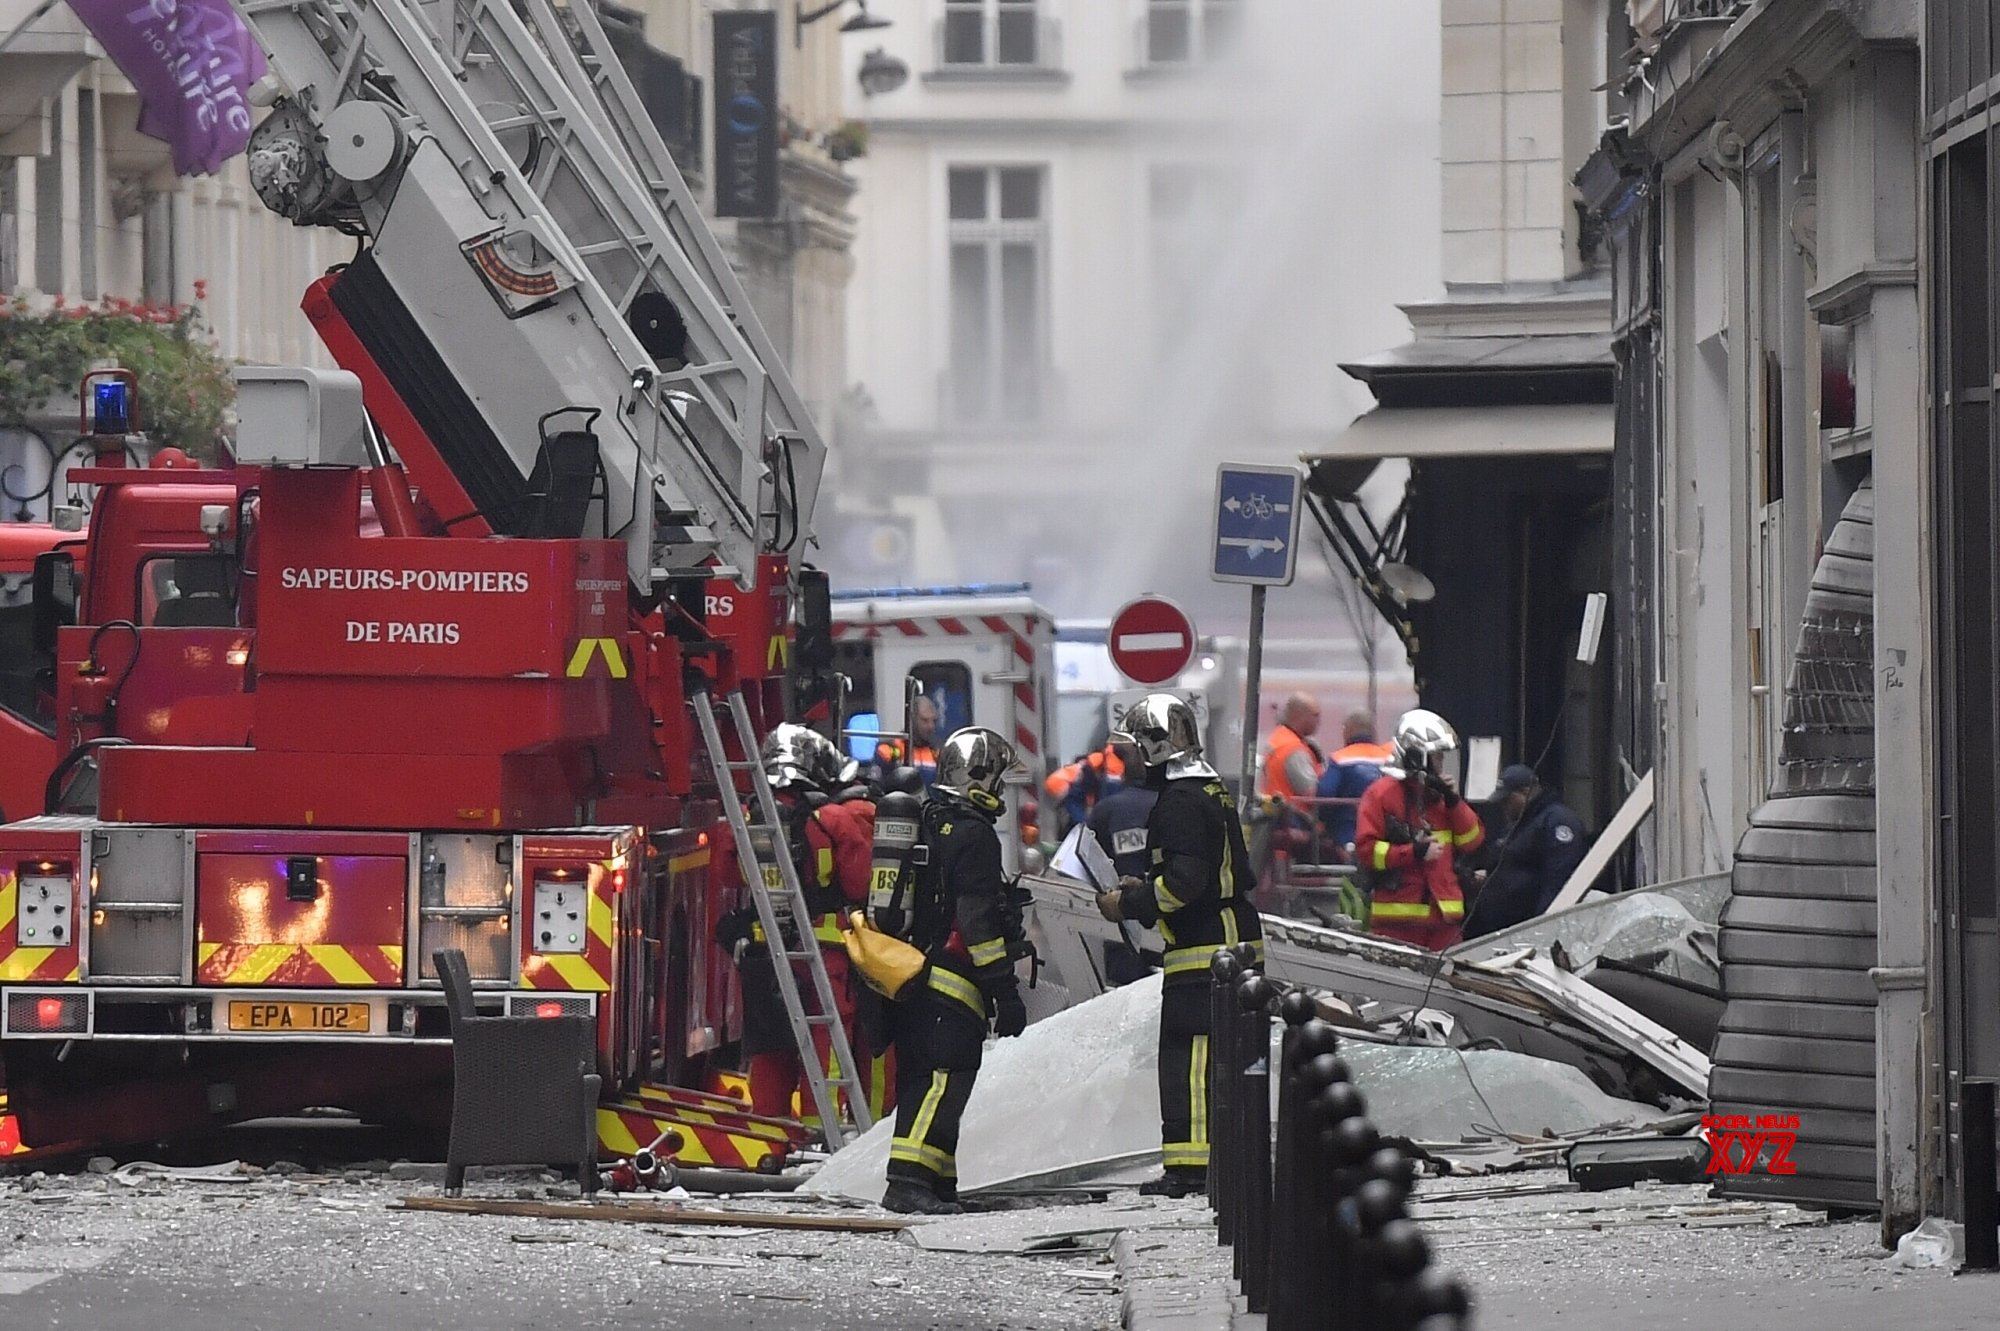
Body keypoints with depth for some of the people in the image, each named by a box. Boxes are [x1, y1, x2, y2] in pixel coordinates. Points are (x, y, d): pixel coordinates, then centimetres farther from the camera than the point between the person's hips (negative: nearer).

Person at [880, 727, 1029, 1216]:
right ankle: (909, 1180, -23)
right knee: (946, 1078, -14)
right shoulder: (971, 832, -11)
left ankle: (936, 1181, 17)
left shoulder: (928, 823, 18)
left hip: (914, 980, 10)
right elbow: (978, 918, -17)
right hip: (955, 982, -10)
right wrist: (1006, 990, -14)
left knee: (922, 1080, 13)